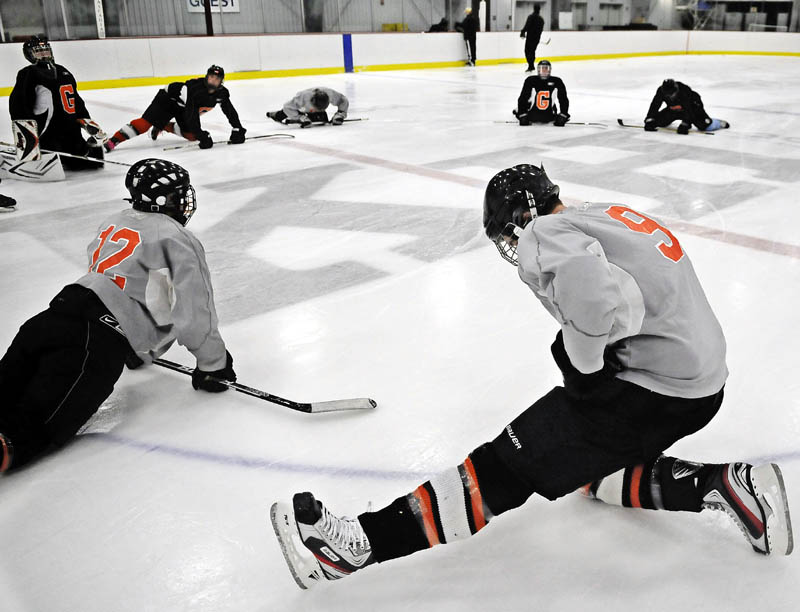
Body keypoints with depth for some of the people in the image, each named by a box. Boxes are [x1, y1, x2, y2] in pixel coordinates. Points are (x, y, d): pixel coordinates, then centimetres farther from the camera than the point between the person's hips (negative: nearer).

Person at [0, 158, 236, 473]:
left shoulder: (115, 222, 26)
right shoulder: (178, 241, 2)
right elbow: (194, 311, -2)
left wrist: (134, 350, 47)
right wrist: (212, 364, 10)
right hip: (102, 337, -7)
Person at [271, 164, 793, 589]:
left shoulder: (544, 235, -10)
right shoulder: (610, 215, 18)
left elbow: (595, 300, -31)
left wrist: (582, 366, -13)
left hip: (650, 389, -9)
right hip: (703, 381, 9)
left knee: (509, 466, -9)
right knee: (592, 468, 21)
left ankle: (364, 543, -7)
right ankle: (724, 485, 13)